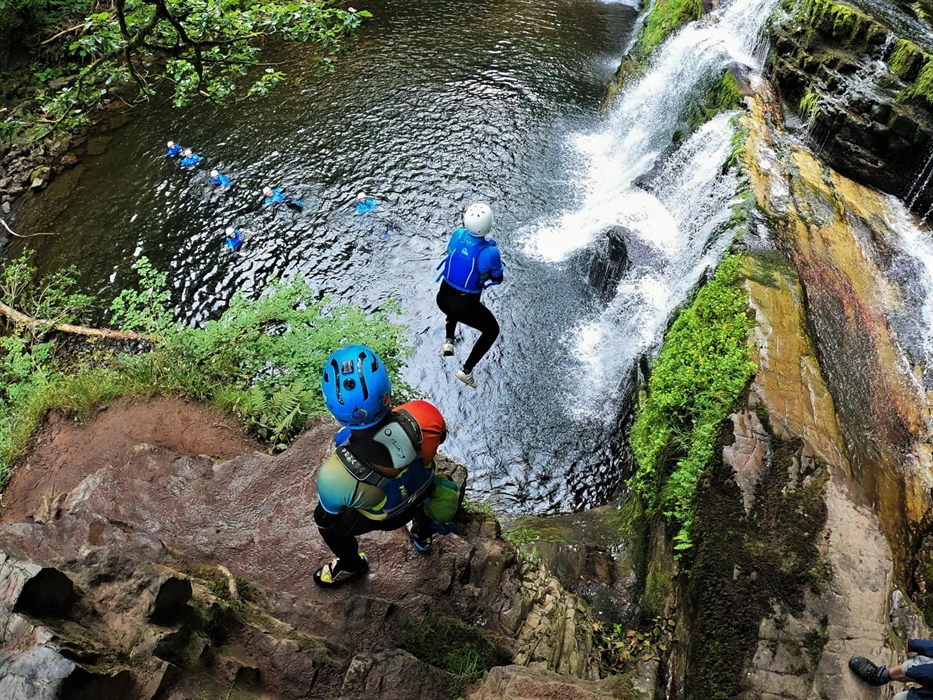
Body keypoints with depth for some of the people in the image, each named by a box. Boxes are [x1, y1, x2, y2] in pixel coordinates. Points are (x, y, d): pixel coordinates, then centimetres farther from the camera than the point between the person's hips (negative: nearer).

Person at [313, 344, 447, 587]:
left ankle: (352, 565, 55)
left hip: (382, 516, -2)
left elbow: (330, 515, -19)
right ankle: (424, 535, 68)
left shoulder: (334, 476, -44)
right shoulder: (423, 415, -41)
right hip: (422, 494, 2)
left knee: (325, 519, 27)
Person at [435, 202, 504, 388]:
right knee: (492, 329, 24)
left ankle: (449, 340, 35)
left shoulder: (458, 234, -11)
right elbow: (498, 279, -7)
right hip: (466, 306, -5)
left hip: (442, 298, 5)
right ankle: (466, 370, 20)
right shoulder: (490, 251, -25)